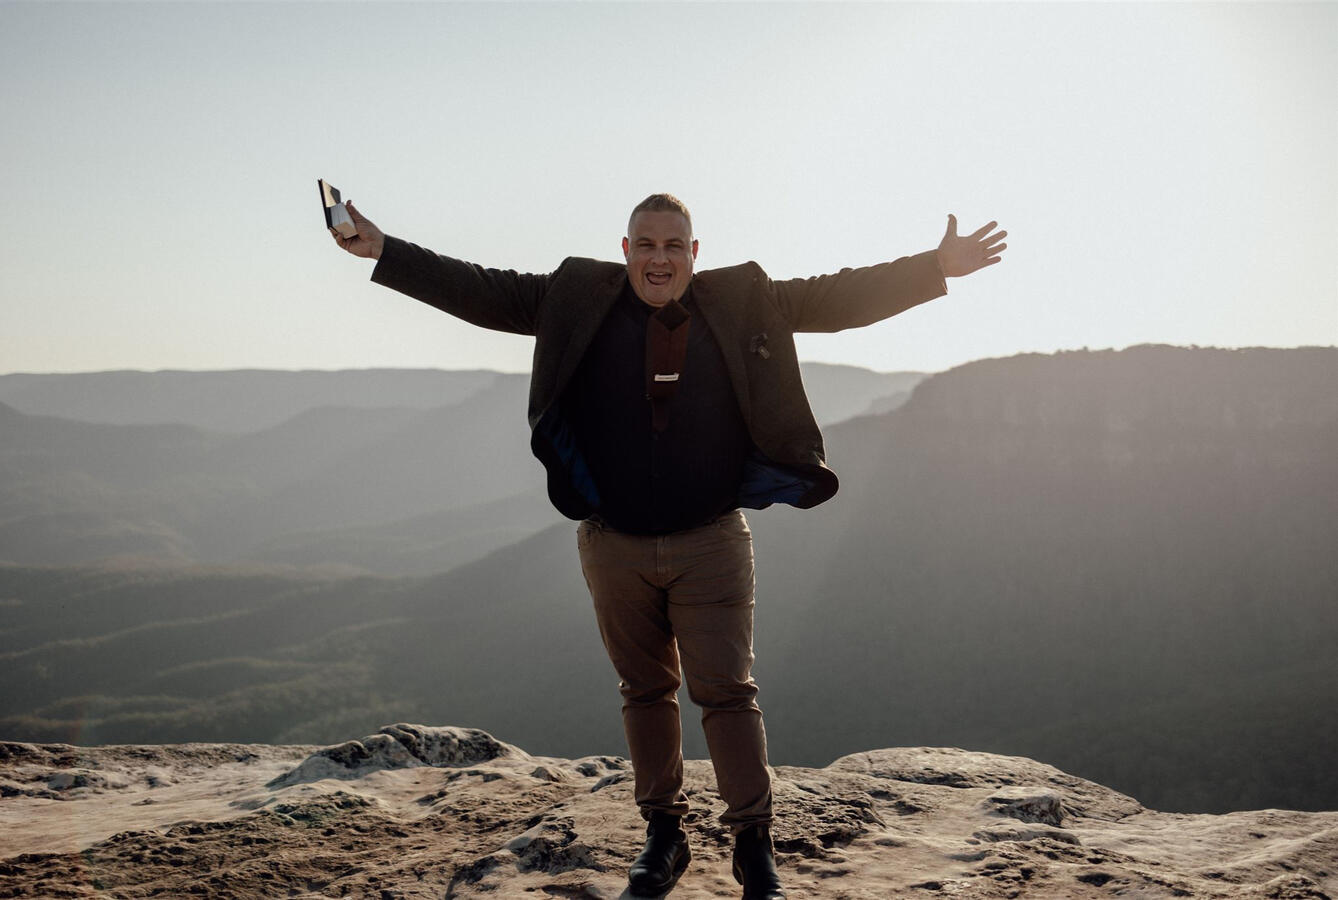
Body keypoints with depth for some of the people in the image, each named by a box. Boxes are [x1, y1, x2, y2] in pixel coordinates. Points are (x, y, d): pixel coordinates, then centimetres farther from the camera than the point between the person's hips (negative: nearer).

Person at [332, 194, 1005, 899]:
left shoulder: (743, 303, 1)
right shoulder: (576, 301, 1)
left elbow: (839, 297, 2)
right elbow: (481, 292, 2)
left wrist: (934, 268, -5)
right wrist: (383, 251, -4)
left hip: (712, 543, -1)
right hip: (615, 545, 2)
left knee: (727, 689, -3)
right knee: (645, 690, 12)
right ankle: (663, 835, 25)